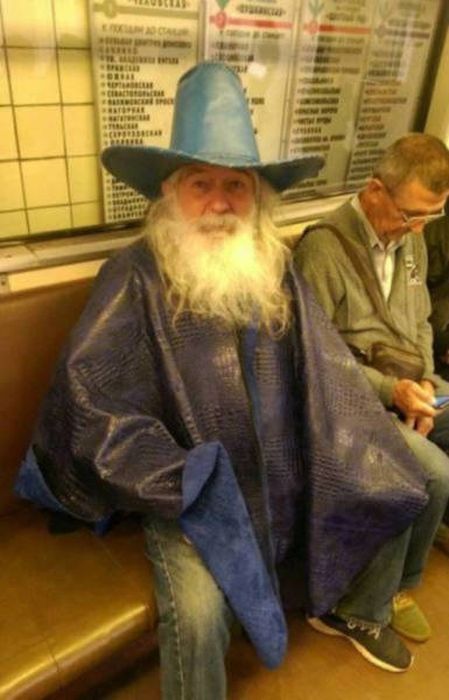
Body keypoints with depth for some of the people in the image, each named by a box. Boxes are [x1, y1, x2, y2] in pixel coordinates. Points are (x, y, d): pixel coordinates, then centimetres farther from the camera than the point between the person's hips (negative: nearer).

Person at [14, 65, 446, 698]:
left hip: (289, 467, 6)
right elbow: (89, 396, -19)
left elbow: (327, 369, 2)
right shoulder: (135, 278, -14)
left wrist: (365, 459, -8)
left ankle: (357, 612, 35)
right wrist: (182, 484, -23)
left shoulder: (276, 269, 2)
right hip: (194, 486, -5)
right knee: (198, 611, -27)